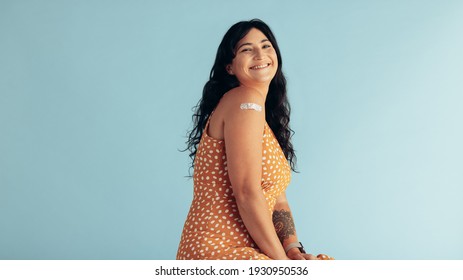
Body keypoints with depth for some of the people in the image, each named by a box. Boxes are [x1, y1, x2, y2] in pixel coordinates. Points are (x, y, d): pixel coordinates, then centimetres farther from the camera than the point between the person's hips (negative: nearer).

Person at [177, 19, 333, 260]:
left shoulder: (268, 115, 16)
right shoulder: (245, 99, -13)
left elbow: (277, 198, 10)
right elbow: (247, 194, -19)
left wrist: (293, 249, -4)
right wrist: (283, 261, -11)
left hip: (244, 248, 9)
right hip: (216, 251, -9)